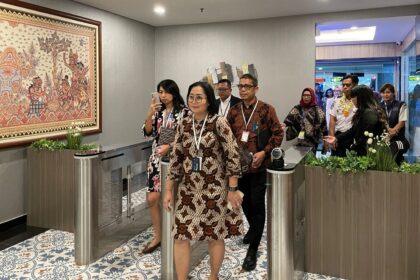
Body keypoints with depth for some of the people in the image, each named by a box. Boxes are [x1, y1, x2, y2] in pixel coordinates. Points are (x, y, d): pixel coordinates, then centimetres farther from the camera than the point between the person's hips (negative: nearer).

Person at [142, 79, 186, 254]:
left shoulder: (182, 112, -6)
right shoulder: (157, 111, 10)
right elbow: (147, 132, 4)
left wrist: (169, 147, -21)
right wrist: (150, 113, -9)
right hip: (156, 158, 5)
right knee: (152, 199, 2)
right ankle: (157, 237, 17)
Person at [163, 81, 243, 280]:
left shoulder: (219, 123, -10)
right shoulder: (184, 124, 3)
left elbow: (232, 157, -10)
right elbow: (175, 159, 6)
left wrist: (232, 190, -11)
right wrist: (169, 190, 5)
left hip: (214, 189, -4)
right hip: (188, 189, 4)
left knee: (215, 235, 10)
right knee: (180, 236, 0)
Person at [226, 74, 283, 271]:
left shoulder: (266, 109, -7)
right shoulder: (234, 111, 5)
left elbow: (278, 133, -6)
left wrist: (264, 152, -15)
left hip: (258, 165, -4)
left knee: (257, 204, 0)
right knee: (244, 201, 18)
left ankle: (252, 250, 8)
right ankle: (254, 228, 45)